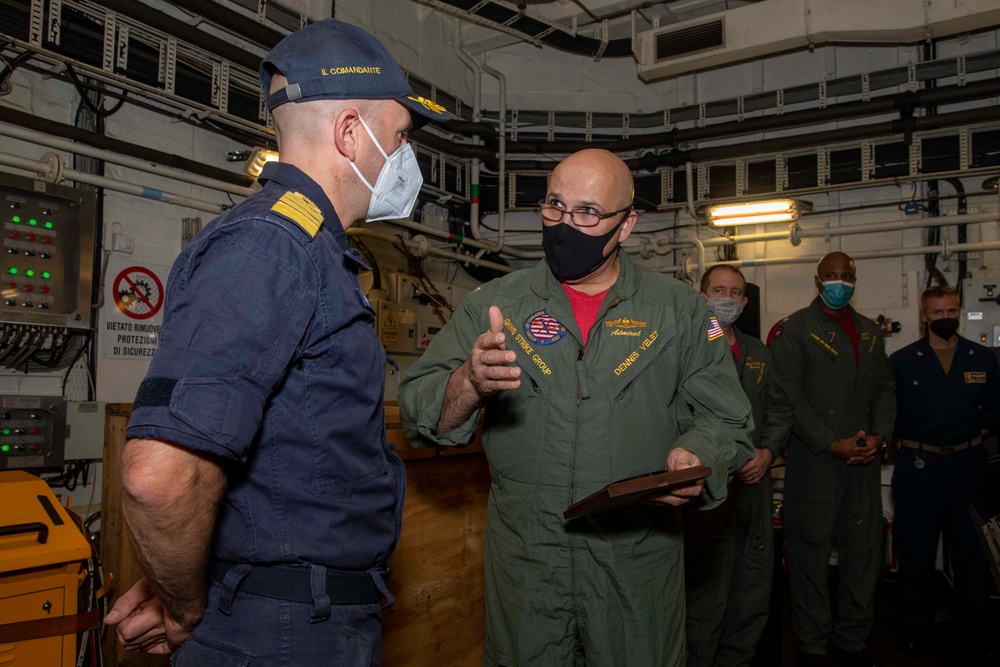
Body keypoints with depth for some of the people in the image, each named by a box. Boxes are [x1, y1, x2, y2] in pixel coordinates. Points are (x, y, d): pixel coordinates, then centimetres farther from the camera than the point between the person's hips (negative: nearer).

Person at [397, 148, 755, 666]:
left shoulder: (680, 309, 1)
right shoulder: (494, 304, 0)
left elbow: (724, 418, 4)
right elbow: (418, 410, -5)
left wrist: (696, 459, -18)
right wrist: (469, 384, -26)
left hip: (639, 562, 1)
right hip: (524, 560, 0)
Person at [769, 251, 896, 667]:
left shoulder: (871, 333, 16)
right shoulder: (794, 330, -3)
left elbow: (885, 389, 15)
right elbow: (789, 396, -10)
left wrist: (878, 436, -2)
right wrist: (831, 443, -14)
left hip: (864, 460, 6)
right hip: (815, 459, -5)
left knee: (865, 548, 10)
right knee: (811, 550, 1)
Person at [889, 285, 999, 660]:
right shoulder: (902, 361, 0)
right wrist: (914, 443, -1)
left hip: (968, 465, 2)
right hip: (918, 468, -2)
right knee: (917, 552, 7)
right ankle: (915, 632, 21)